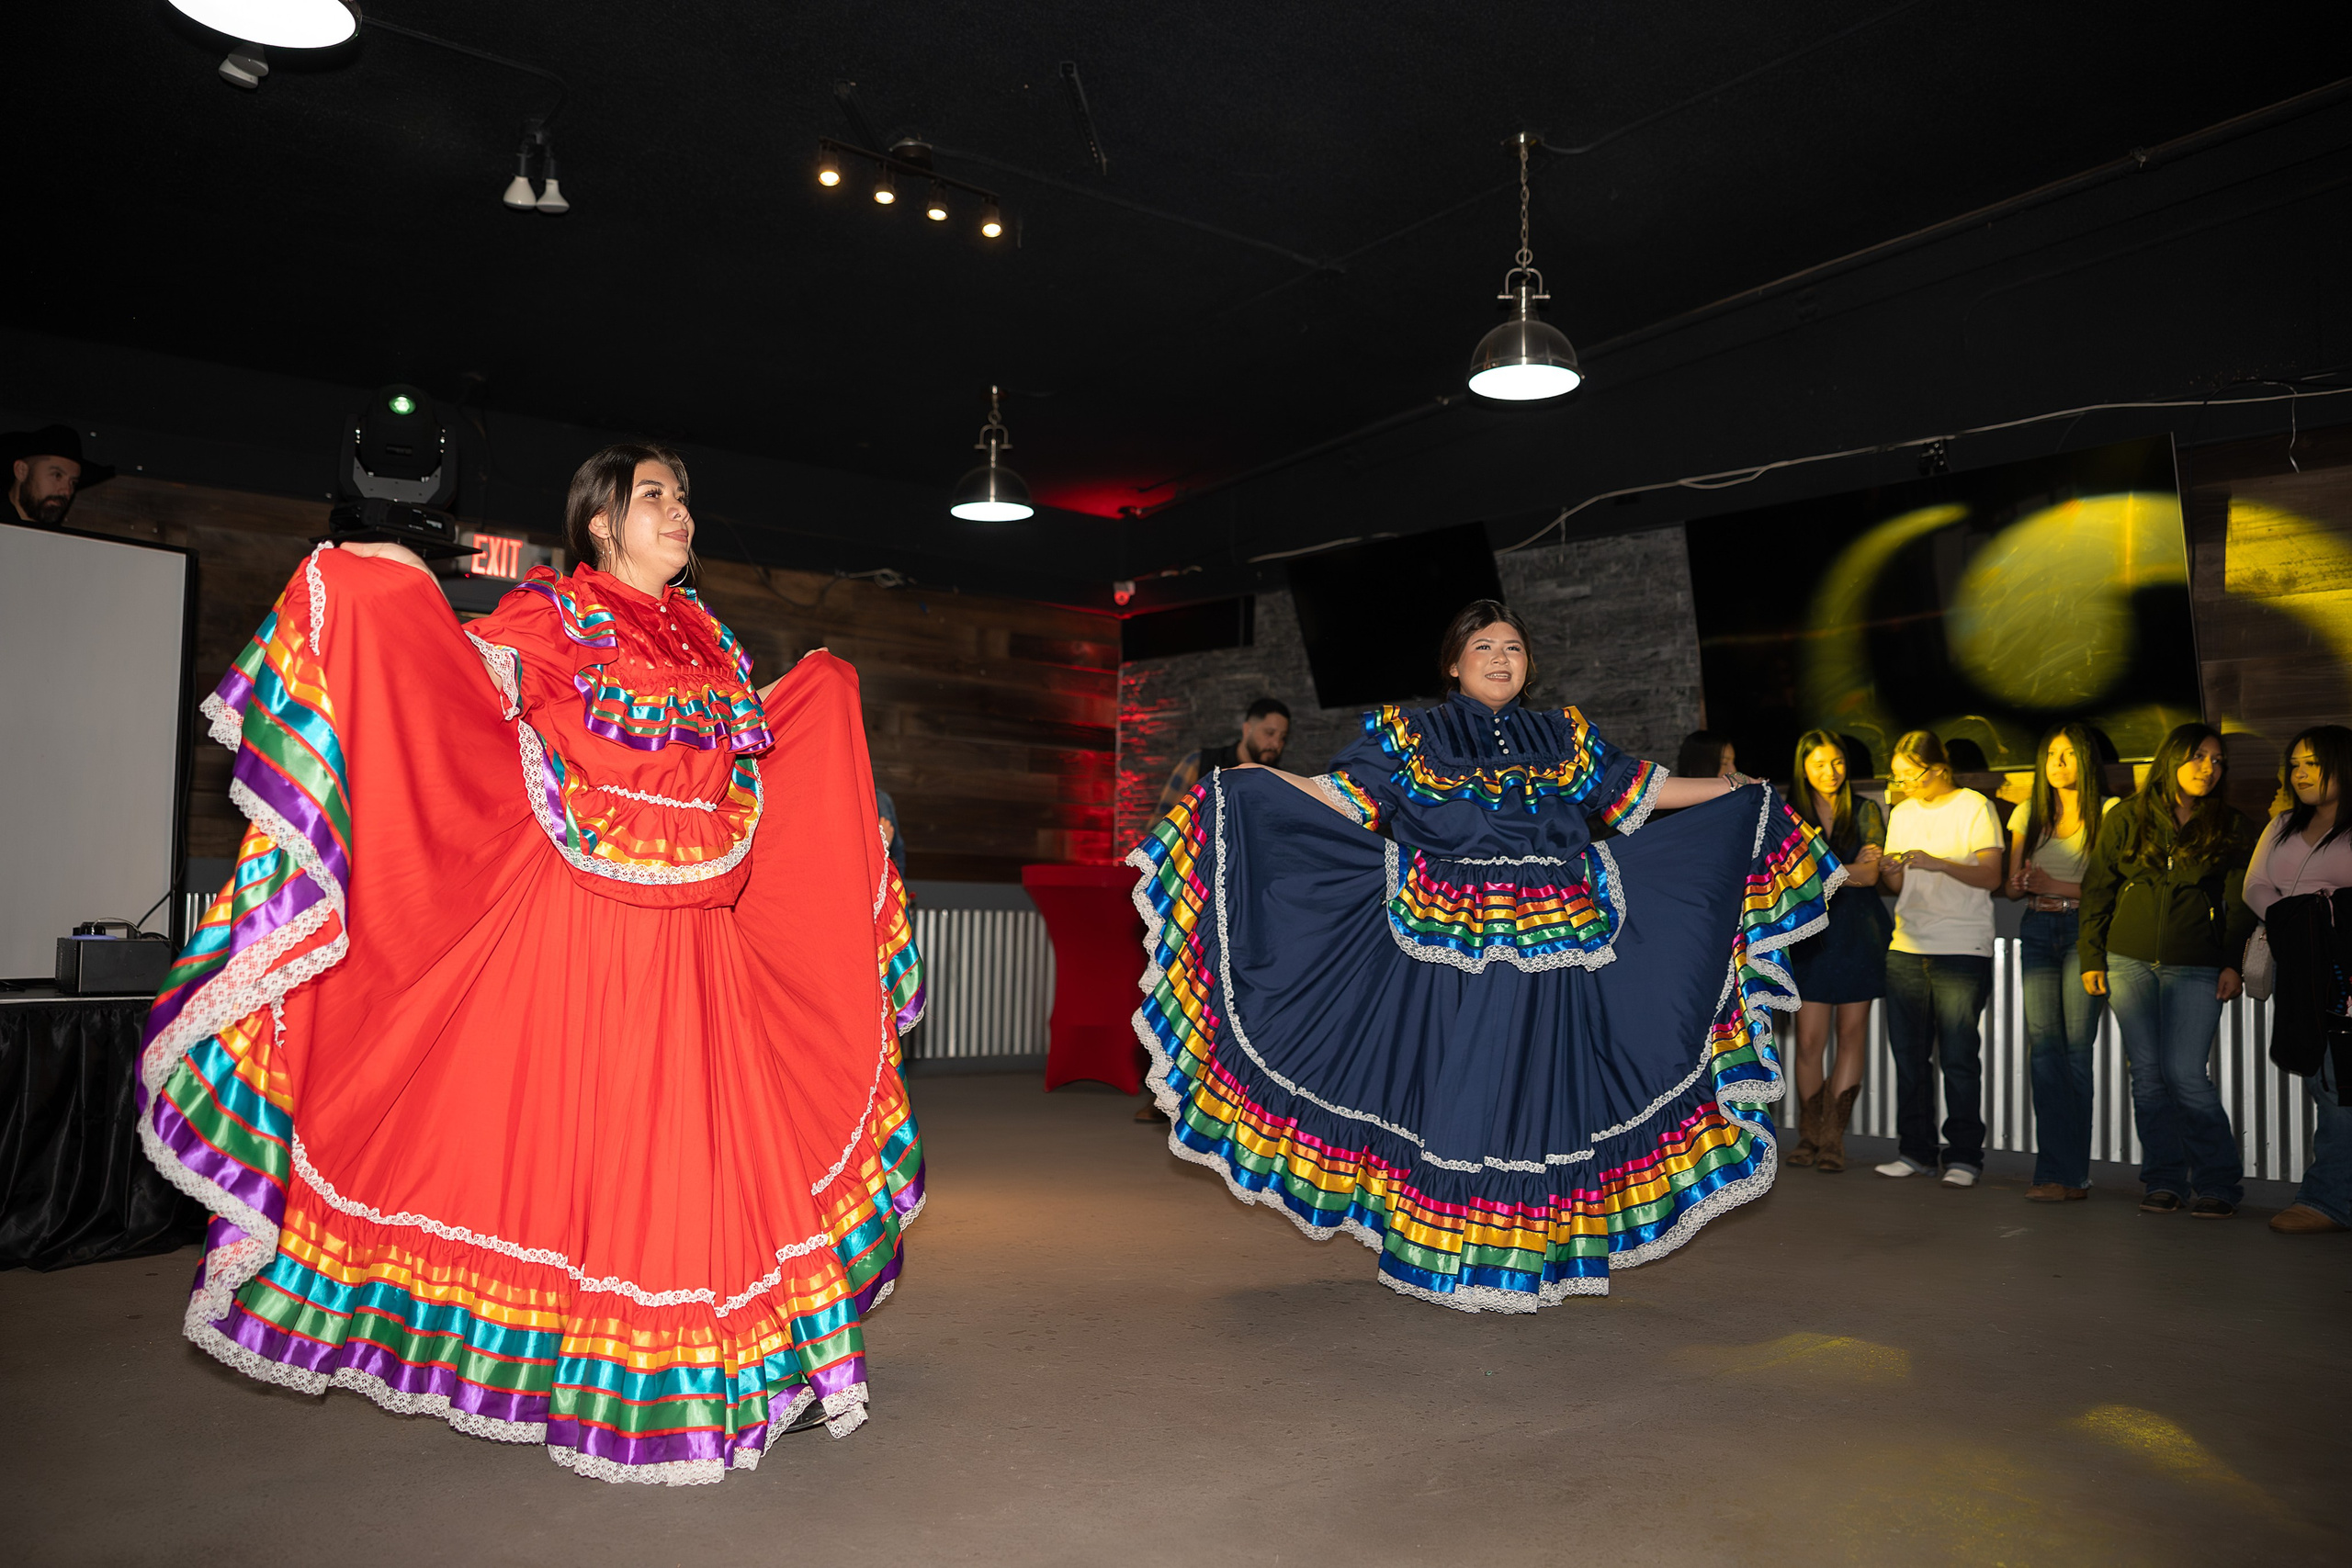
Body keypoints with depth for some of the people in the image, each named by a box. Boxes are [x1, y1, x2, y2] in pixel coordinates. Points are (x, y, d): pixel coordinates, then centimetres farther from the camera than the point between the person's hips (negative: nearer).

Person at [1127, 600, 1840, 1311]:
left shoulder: (1564, 738, 15)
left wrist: (1736, 791, 19)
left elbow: (1640, 790, 20)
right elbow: (1344, 800, 2)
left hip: (1548, 951, 3)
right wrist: (1252, 781, -8)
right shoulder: (1410, 737, 8)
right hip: (1447, 947, -2)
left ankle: (1528, 1256, 14)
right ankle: (1452, 1259, 12)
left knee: (1535, 1086, 2)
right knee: (1454, 1087, -1)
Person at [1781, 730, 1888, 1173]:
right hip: (1811, 933, 0)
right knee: (1810, 1039, -4)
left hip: (1859, 933, 0)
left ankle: (1833, 1136, 4)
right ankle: (1809, 1134, 5)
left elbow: (1870, 874, -5)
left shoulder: (1866, 811, 6)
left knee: (1852, 1033, 0)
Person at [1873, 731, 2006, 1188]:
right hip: (1906, 949, 5)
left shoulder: (1975, 807, 0)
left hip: (1963, 950, -5)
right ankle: (1916, 1151, 12)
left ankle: (1964, 1155, 4)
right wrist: (1889, 872, -6)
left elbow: (1990, 877, -7)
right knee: (1909, 1054, 3)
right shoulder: (1901, 814, 16)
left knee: (1958, 1056, -5)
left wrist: (1939, 863, -21)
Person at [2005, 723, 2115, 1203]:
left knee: (2075, 1048, -8)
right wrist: (2022, 883, -4)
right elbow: (2012, 885, 18)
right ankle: (2061, 1172, -1)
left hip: (2085, 931, -4)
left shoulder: (2109, 812, 2)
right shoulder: (2028, 813, 16)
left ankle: (2067, 1172, -3)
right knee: (2044, 1046, -5)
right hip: (2038, 932, 4)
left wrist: (2056, 886, -14)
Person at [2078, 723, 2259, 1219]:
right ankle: (2164, 1182, 13)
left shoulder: (2231, 827, 6)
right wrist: (2092, 957, 4)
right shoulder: (2126, 819, 6)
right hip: (2130, 962, 2)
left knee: (2186, 1074, -9)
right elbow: (2097, 889, 8)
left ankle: (2216, 1183, 6)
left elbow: (2241, 902, 7)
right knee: (2147, 1074, 3)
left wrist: (2233, 964, -3)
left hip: (2196, 968, -1)